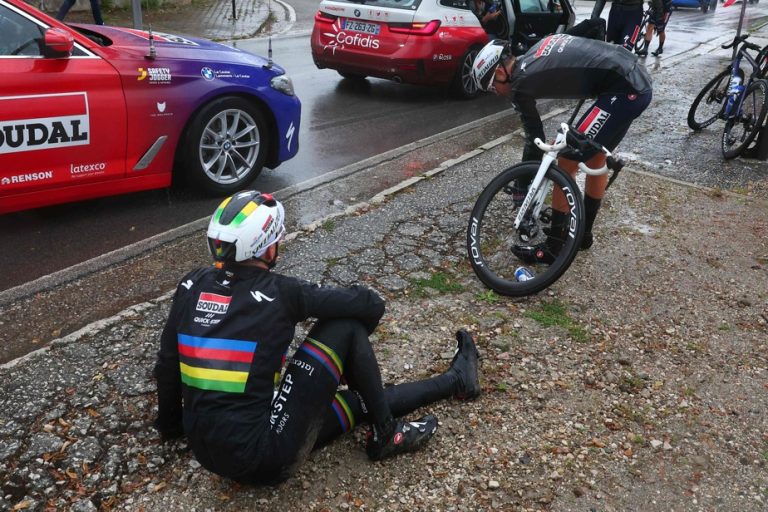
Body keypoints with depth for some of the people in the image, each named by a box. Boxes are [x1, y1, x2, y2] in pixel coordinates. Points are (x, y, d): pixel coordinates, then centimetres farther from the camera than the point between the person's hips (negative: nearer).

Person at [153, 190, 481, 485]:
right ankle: (386, 435, 16)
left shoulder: (192, 286, 3)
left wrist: (170, 426, 29)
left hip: (207, 453, 7)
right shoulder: (279, 293, -13)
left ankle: (453, 381, 37)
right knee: (346, 327, -1)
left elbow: (166, 366, 12)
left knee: (359, 401, 20)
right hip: (265, 457, -7)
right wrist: (345, 346, 15)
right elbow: (370, 304, -7)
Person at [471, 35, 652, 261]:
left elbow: (535, 139, -2)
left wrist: (522, 191, 9)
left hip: (623, 91, -10)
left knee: (566, 163, -2)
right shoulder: (535, 54, 16)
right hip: (638, 81, 10)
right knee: (595, 157, 22)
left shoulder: (521, 83, -7)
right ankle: (584, 232, 35)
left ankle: (553, 247, 7)